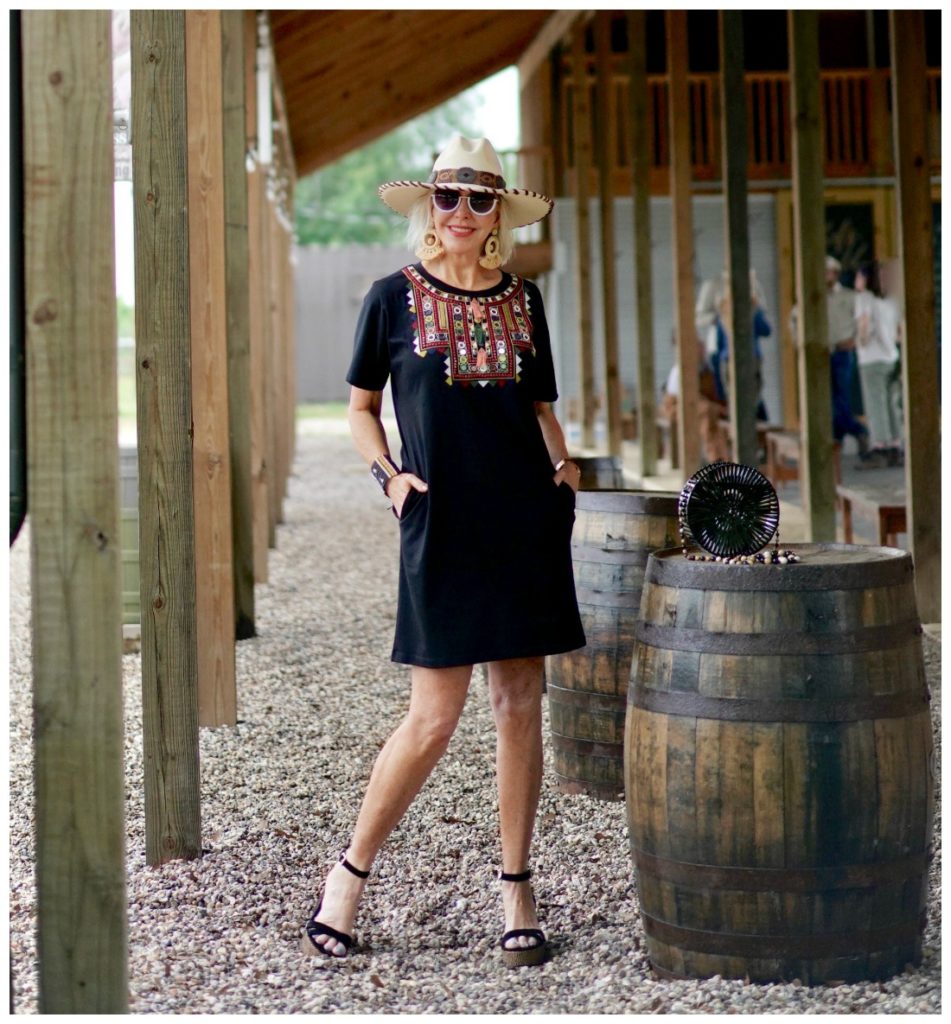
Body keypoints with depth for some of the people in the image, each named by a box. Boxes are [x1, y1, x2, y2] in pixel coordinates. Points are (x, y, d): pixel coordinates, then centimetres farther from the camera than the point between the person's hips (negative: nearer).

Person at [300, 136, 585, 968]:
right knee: (435, 719, -5)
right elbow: (361, 408, 8)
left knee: (520, 706, 5)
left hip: (525, 520, 3)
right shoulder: (394, 298, 2)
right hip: (441, 525, -3)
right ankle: (349, 876, 13)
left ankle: (517, 893, 16)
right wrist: (388, 475, -7)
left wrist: (562, 463, 1)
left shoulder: (523, 300, 10)